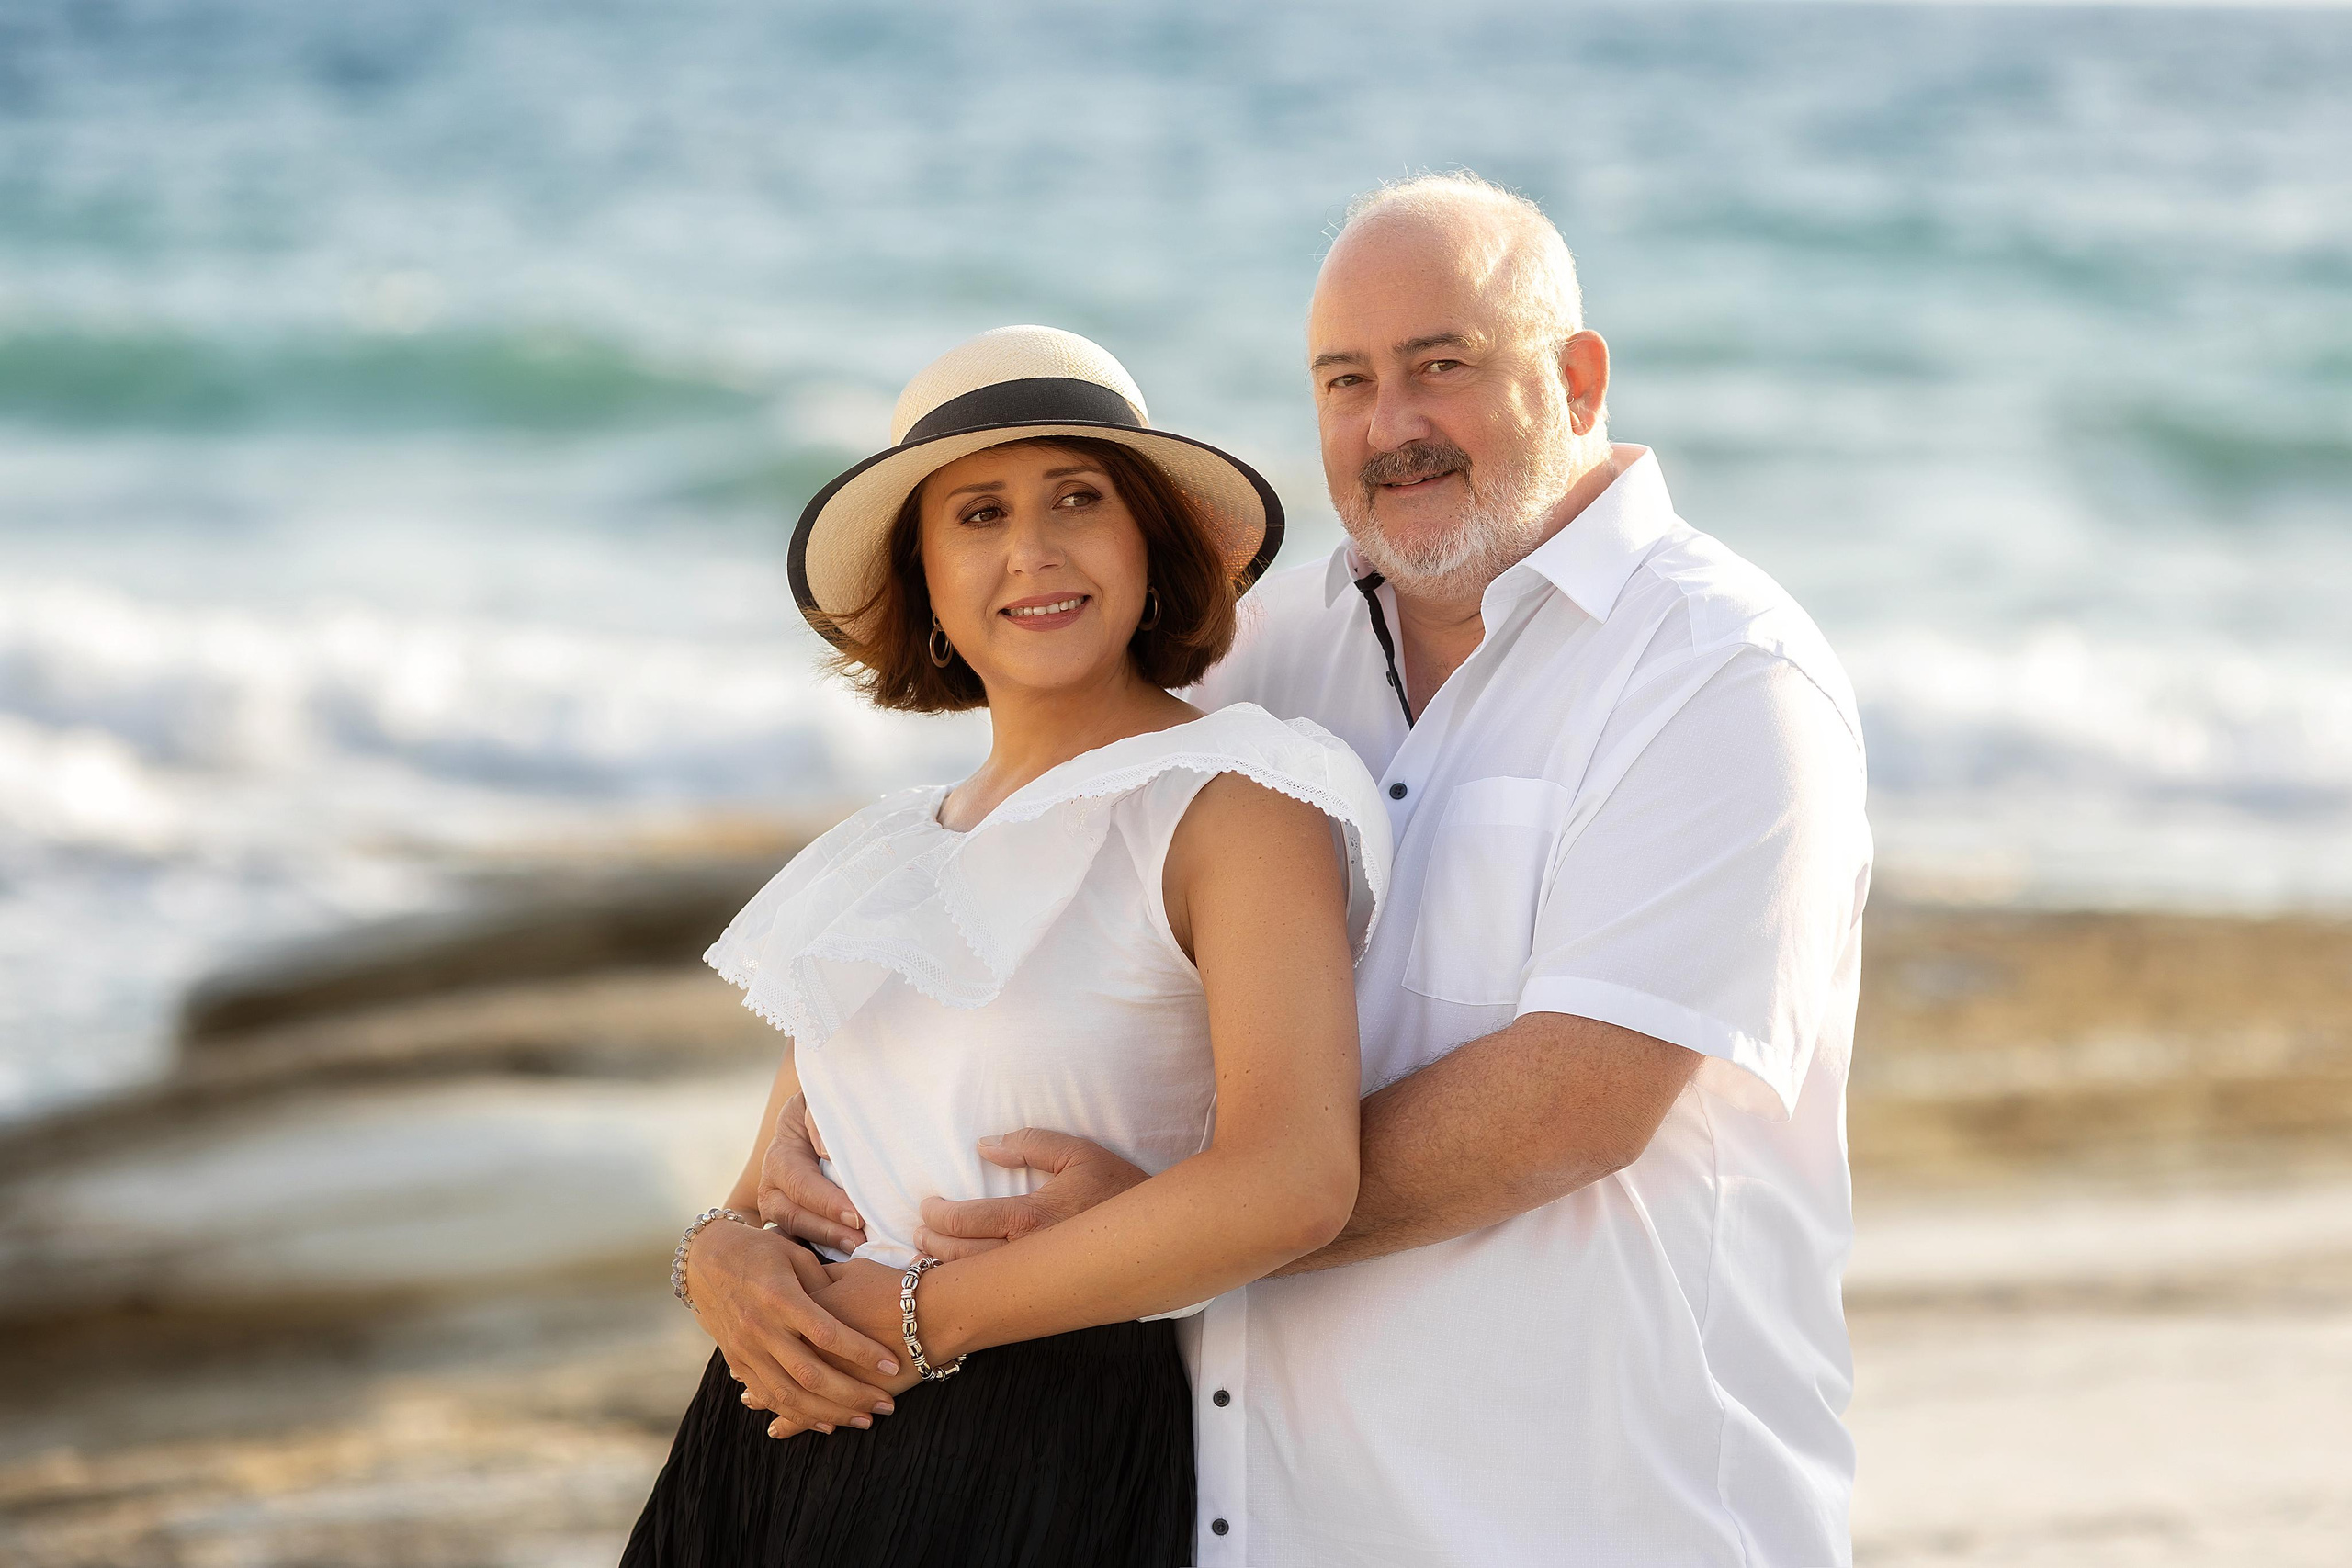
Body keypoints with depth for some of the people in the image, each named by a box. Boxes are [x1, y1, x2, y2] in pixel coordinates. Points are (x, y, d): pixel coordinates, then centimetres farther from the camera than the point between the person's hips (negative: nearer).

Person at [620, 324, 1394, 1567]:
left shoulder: (1233, 799, -9)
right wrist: (721, 1256, -10)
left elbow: (1289, 1183, -23)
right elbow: (784, 1172, 15)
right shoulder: (893, 849, 13)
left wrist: (921, 1318, -17)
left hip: (1048, 1466, -6)